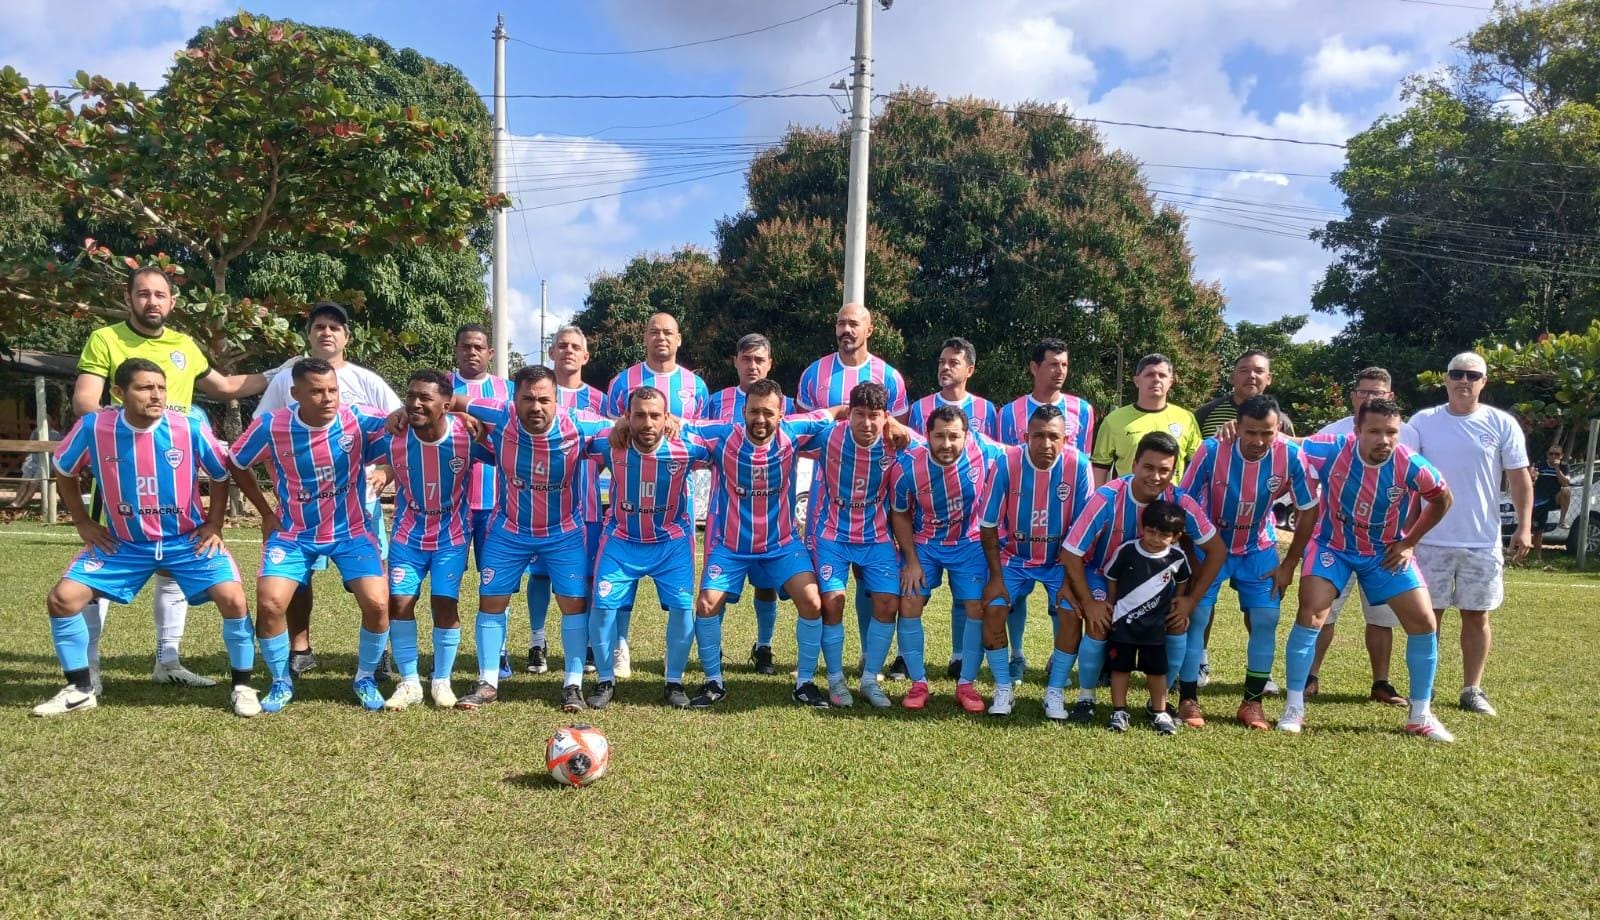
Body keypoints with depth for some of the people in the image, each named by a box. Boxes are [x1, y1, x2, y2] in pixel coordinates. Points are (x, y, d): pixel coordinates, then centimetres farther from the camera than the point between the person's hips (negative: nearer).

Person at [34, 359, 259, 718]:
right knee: (63, 598, -7)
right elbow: (64, 472, 8)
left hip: (188, 540, -2)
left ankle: (242, 686, -1)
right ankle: (81, 689, 14)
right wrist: (83, 523, 5)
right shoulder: (92, 428, -13)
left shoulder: (191, 427, -16)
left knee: (233, 599, -20)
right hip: (123, 543, 2)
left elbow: (221, 475, 1)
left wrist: (214, 526, -4)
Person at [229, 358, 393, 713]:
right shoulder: (270, 427, -13)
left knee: (377, 603, -15)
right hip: (294, 532, 1)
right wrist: (267, 513, 3)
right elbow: (237, 465, 5)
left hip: (351, 531, -1)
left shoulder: (359, 419, -16)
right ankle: (281, 682, 13)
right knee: (270, 603, -14)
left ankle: (365, 679, 11)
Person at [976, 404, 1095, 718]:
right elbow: (989, 525, -13)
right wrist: (996, 576, -13)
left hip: (1061, 559, 0)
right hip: (1014, 556, 0)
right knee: (993, 610, -15)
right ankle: (1003, 689, 3)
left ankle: (1054, 692, 3)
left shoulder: (1079, 466, -21)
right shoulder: (1006, 463, -22)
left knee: (1070, 615, -16)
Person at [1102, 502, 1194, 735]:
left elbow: (1182, 581, 12)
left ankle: (1159, 712, 24)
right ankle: (1119, 711, 17)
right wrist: (1110, 605, 1)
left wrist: (1177, 604, 7)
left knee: (1156, 670, 10)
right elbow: (1111, 578, 1)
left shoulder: (1177, 557, -8)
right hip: (1123, 623, -1)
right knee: (1120, 667, 6)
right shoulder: (1126, 551, -14)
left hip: (1155, 626, 1)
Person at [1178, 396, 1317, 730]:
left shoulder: (1290, 456, -20)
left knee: (1266, 621, -3)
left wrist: (1289, 565, -4)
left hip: (1259, 549, 2)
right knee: (1197, 617, -8)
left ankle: (1252, 702, 11)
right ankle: (1188, 699, 4)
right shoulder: (1211, 451, -26)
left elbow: (1308, 510, -6)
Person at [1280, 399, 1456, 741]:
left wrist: (1409, 542, -1)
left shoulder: (1411, 465, -22)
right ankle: (1294, 708, -3)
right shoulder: (1331, 450, -27)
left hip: (1386, 552, 2)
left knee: (1424, 622, -2)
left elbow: (1443, 499, -1)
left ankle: (1421, 716, 16)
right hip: (1332, 545, -2)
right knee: (1310, 614, -16)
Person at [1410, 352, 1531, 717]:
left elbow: (1520, 479, 2)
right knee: (1428, 615, 6)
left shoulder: (1502, 424, 1)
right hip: (1431, 539, 0)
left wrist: (1524, 527, -7)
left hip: (1483, 542, 1)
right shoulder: (1423, 422, 1)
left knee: (1476, 616, 8)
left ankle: (1472, 689, 19)